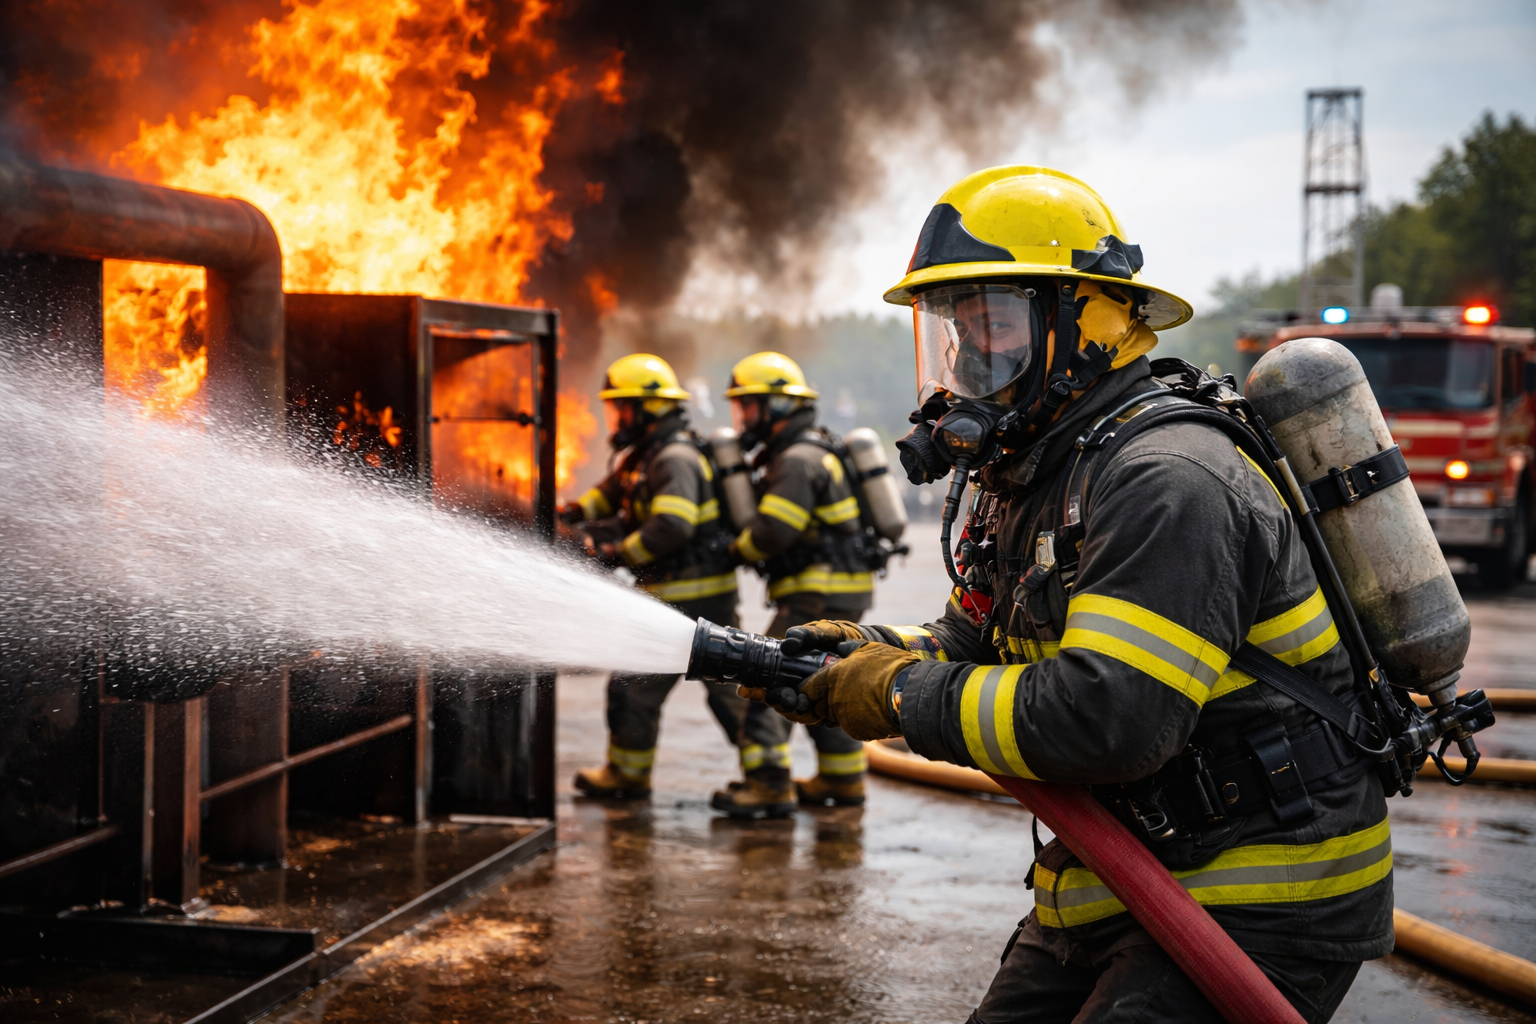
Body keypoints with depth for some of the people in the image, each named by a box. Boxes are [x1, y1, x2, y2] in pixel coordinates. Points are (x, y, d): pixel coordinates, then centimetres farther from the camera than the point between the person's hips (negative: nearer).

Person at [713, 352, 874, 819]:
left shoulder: (799, 461, -16)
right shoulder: (812, 452, 18)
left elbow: (771, 532, -23)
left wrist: (738, 548, -4)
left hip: (822, 594, -11)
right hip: (841, 591, 11)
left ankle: (769, 784, -14)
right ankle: (843, 777, 29)